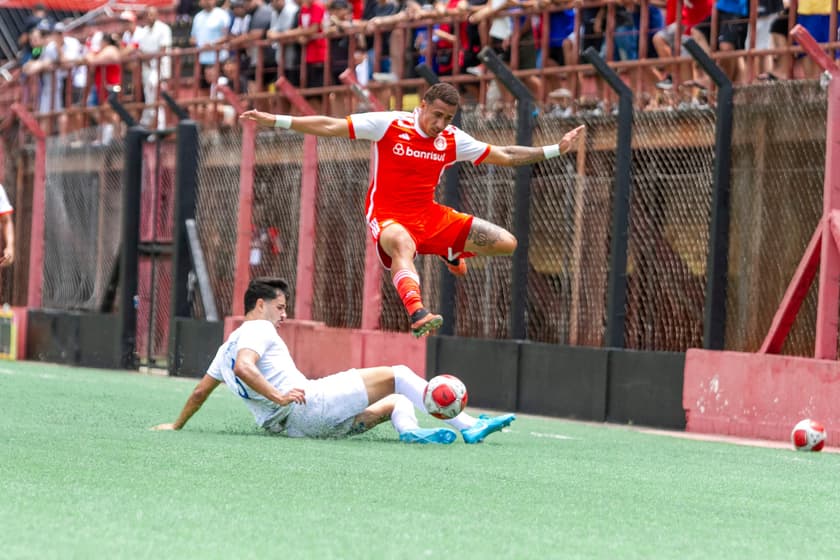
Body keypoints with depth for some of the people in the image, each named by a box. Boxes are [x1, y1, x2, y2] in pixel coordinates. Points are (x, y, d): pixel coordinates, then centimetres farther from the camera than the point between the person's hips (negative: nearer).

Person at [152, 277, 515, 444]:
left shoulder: (227, 348, 27)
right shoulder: (258, 330, -1)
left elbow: (200, 391, 31)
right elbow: (244, 368, -21)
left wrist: (176, 426, 42)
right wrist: (278, 396, -24)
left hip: (291, 426, 9)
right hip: (309, 406, -9)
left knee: (399, 402, 12)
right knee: (396, 375, -6)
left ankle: (408, 429, -20)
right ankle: (468, 426, -9)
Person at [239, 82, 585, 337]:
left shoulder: (453, 140, 2)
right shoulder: (389, 125, -9)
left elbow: (506, 156, 12)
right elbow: (330, 127, -8)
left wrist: (556, 149, 6)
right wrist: (275, 120, -13)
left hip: (430, 216, 5)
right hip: (388, 216, -5)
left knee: (505, 243, -3)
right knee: (403, 243, -44)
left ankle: (453, 252, 27)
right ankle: (418, 315, -64)